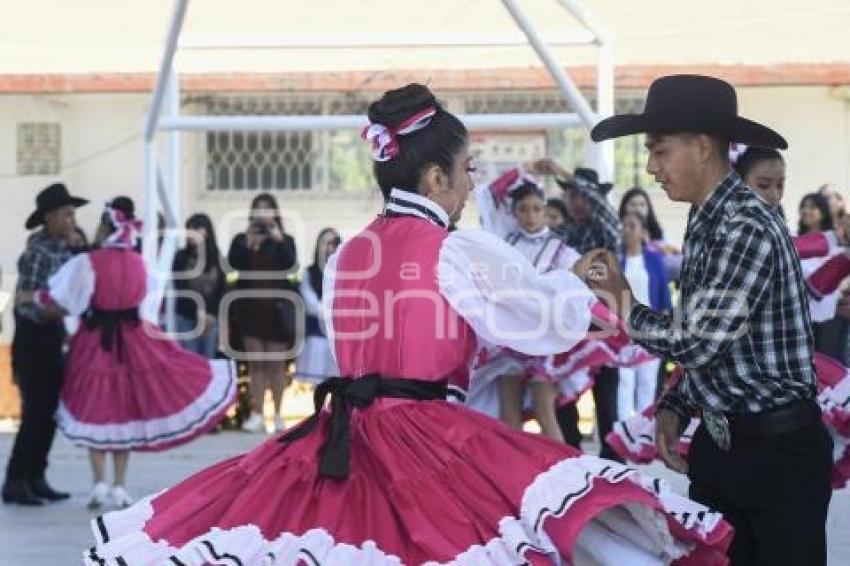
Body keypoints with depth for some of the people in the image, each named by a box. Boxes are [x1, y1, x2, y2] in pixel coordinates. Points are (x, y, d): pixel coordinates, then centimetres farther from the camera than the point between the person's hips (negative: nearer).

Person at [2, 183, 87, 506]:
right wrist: (60, 310, -32)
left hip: (53, 337, 8)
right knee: (35, 412, -7)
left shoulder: (63, 251, 9)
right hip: (33, 338, -8)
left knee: (49, 411, 11)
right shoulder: (37, 252, -16)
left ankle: (35, 479, 19)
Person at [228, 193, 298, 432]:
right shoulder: (241, 240, 7)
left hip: (276, 309, -1)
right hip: (250, 307, 2)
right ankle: (256, 414, 3)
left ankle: (278, 414, 8)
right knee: (255, 363, 2)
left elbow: (290, 265, -12)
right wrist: (247, 242, -17)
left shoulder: (285, 240, 4)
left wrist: (279, 239, -19)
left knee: (276, 364, 1)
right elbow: (233, 263, -8)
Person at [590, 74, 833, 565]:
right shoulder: (707, 222, 10)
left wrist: (627, 309, -8)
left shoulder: (748, 229, -19)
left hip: (778, 448, -9)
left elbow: (697, 341, -22)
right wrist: (675, 408, 5)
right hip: (719, 440, 9)